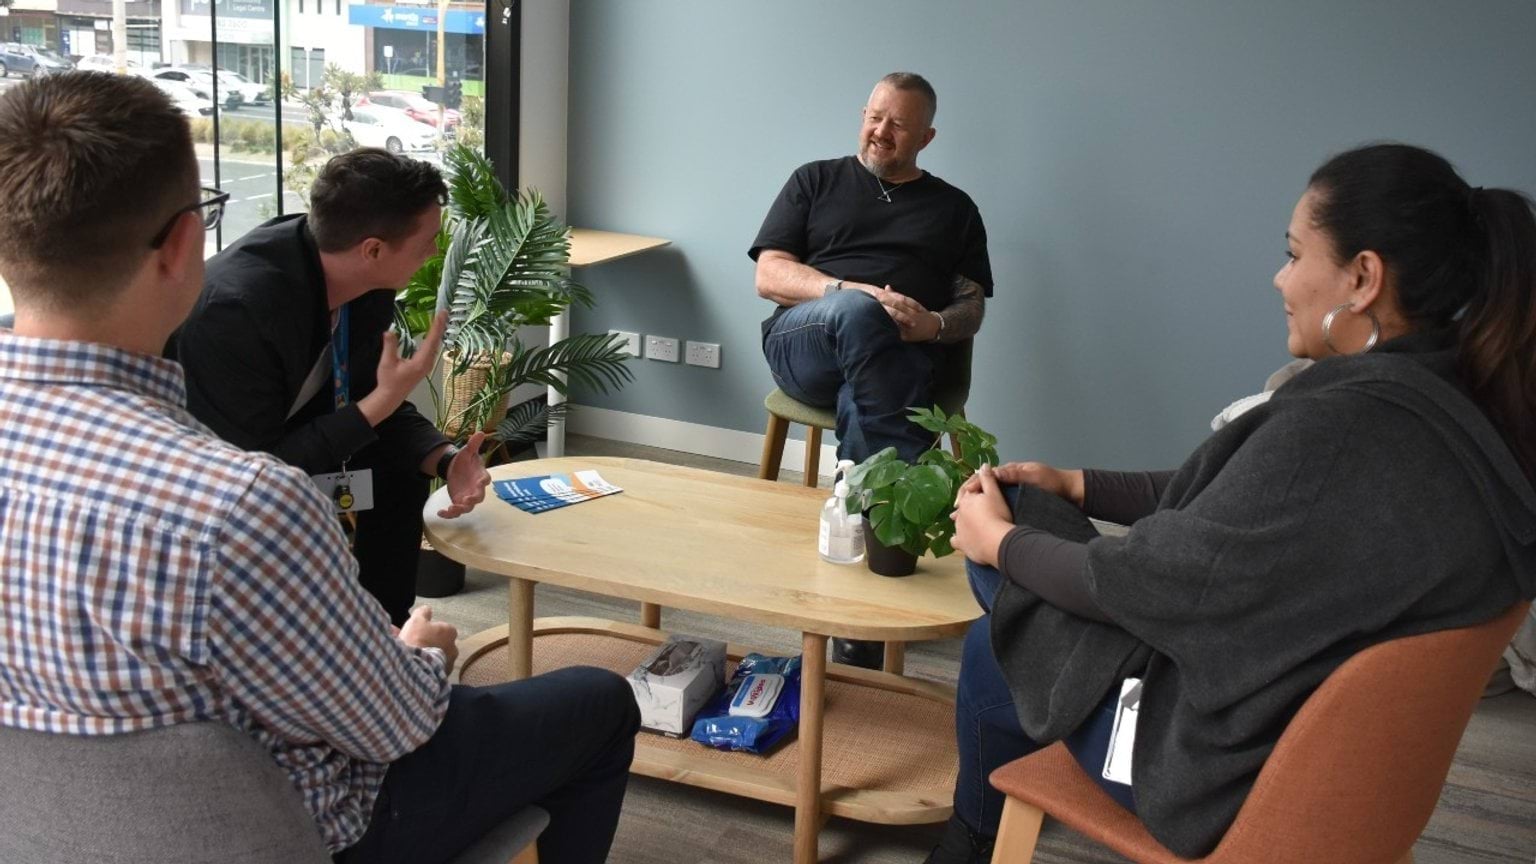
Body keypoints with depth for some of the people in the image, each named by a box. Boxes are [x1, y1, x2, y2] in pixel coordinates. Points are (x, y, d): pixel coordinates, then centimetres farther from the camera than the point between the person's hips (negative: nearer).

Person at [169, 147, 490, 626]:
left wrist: (444, 458, -18)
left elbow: (363, 397, 0)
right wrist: (382, 402, -34)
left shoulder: (366, 283, -14)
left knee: (398, 467, 0)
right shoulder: (234, 308, -36)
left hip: (265, 437, 8)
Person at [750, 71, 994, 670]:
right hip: (806, 346, 0)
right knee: (859, 315, -38)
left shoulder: (954, 209, 25)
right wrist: (852, 293, -9)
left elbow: (973, 307, 17)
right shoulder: (816, 181, 22)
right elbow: (768, 276, 9)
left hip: (907, 355, 0)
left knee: (861, 415, -36)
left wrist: (936, 325, -9)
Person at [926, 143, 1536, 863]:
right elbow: (1222, 500, 8)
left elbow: (1149, 580, -22)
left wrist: (999, 541, -6)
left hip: (1237, 764, -8)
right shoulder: (1455, 406, -3)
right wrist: (1075, 484, 10)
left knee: (993, 648, 11)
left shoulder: (1336, 427, -32)